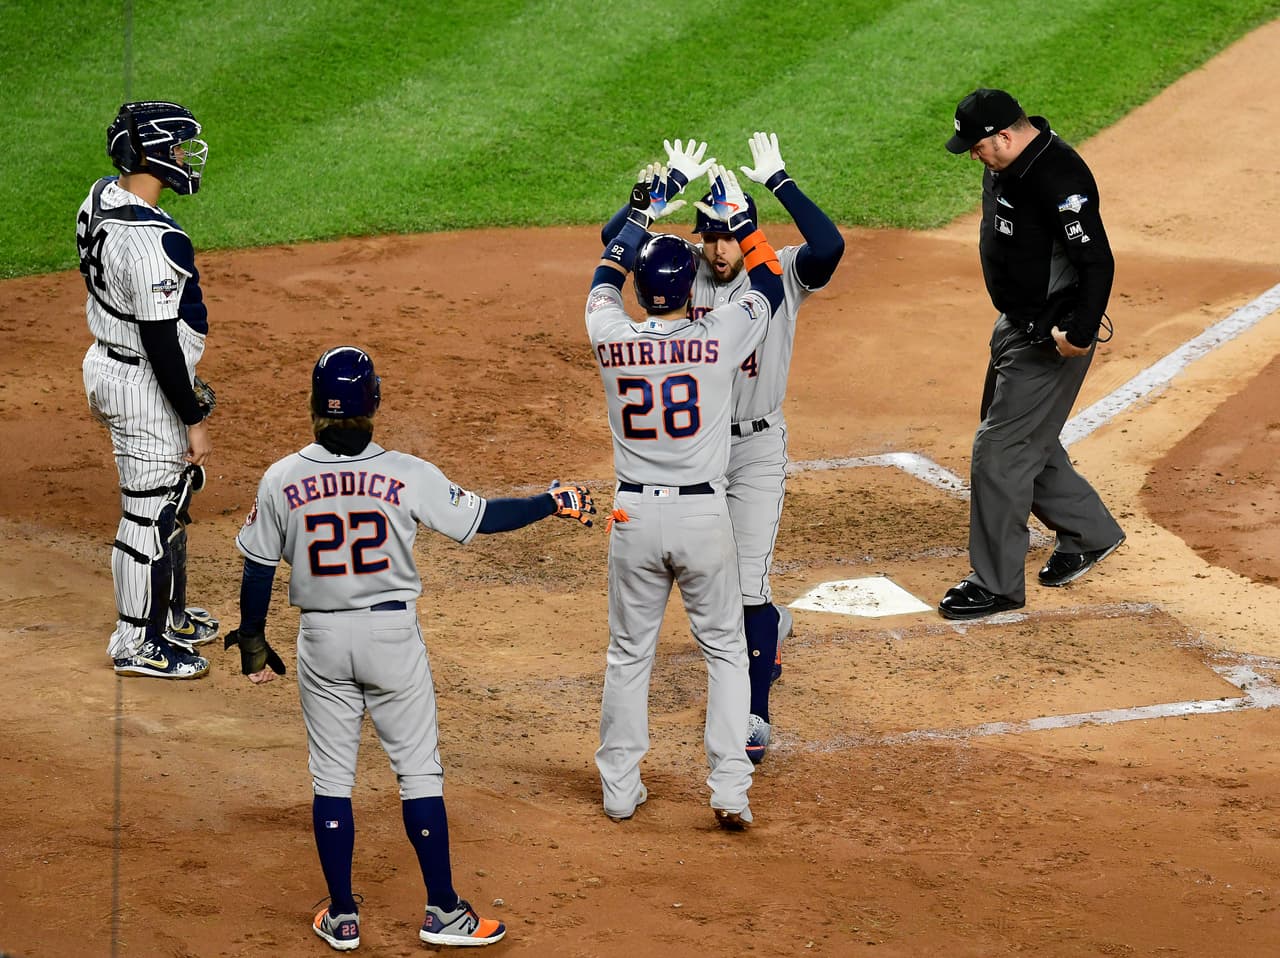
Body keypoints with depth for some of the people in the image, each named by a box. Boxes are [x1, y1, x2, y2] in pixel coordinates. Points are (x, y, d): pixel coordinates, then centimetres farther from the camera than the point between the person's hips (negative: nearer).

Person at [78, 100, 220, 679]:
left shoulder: (100, 200, 0)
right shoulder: (151, 241, -30)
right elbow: (160, 342, -28)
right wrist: (195, 420, -20)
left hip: (107, 363, 10)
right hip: (146, 387, -10)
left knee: (171, 495, 24)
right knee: (151, 512, 4)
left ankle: (170, 614, 40)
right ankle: (137, 642, 18)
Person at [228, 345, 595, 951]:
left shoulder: (280, 481, -7)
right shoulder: (406, 475, -11)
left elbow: (258, 570, 1)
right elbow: (480, 517, -5)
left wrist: (253, 640, 14)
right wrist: (552, 503, 9)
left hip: (322, 640, 1)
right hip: (392, 634, -1)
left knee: (330, 777, 10)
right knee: (419, 770, 8)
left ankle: (341, 917, 14)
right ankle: (442, 911, 12)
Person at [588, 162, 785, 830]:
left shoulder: (612, 339, -6)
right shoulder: (719, 338, -10)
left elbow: (604, 279, 17)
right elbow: (769, 286, 8)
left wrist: (643, 212, 24)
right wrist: (737, 211, 12)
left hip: (635, 516, 1)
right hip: (703, 515, -1)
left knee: (628, 653, 14)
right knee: (725, 649, 11)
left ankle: (620, 787, 19)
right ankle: (729, 789, 4)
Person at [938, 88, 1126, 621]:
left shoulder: (1059, 178, -26)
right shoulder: (1006, 163, 4)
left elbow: (1098, 262, -29)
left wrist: (1079, 333, -34)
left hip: (1052, 340, -10)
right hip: (1015, 325, 10)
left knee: (999, 450, -7)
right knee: (1026, 441, 21)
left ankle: (997, 584, 2)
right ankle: (1090, 533, 39)